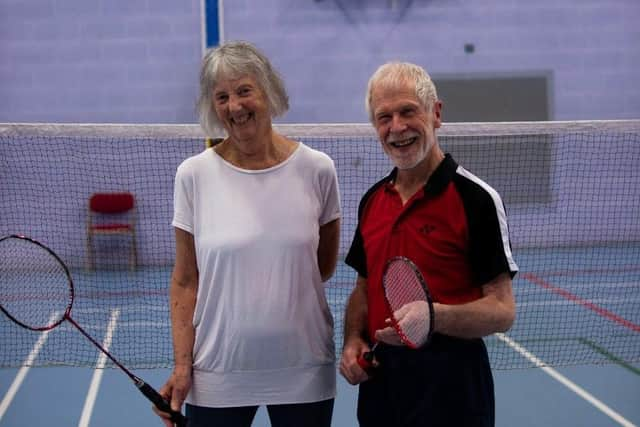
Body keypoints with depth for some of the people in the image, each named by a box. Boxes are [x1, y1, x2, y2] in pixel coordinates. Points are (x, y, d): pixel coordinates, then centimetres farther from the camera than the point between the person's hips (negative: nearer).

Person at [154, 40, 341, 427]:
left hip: (304, 372, 1)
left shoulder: (316, 169, -3)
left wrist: (279, 290, 0)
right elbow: (185, 282, 0)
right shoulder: (194, 174, -3)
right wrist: (182, 366, -5)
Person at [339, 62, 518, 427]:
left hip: (448, 383, -6)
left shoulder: (476, 198, -12)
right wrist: (353, 340, 0)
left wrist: (433, 315, -29)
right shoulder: (372, 200, 8)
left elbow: (502, 310, -13)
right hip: (378, 379, 6)